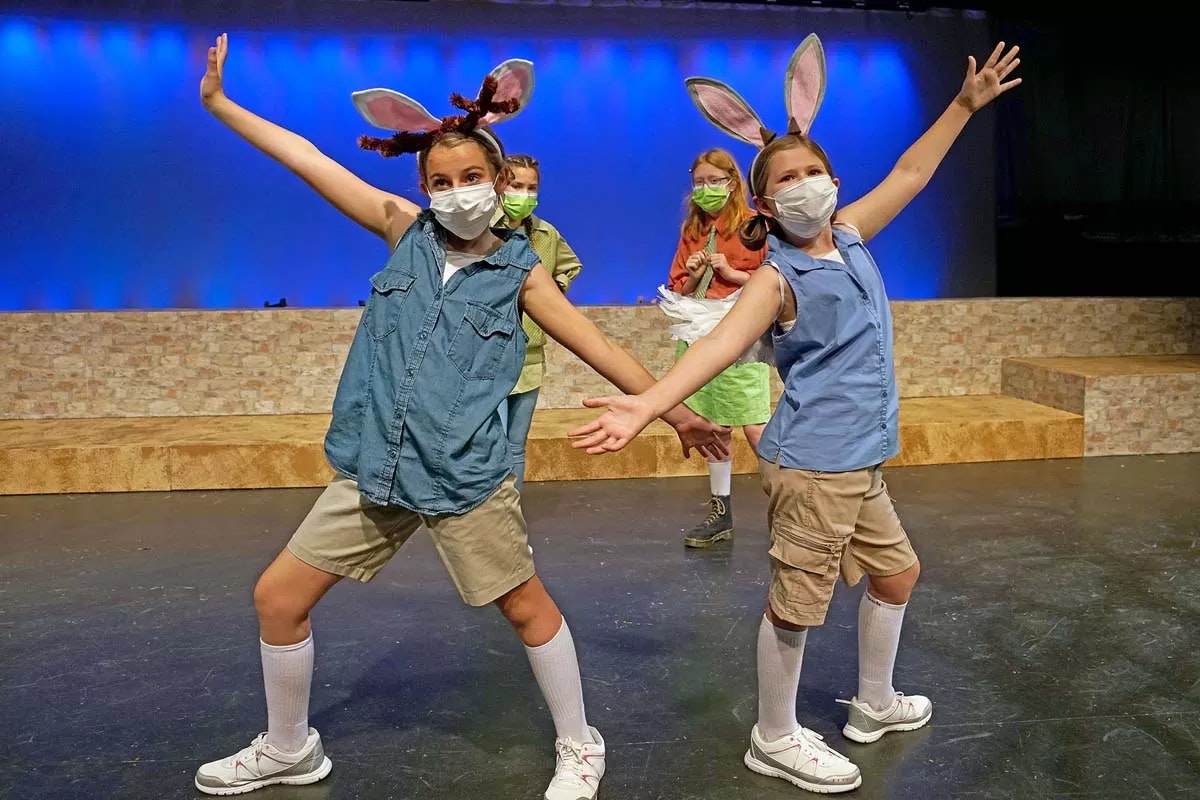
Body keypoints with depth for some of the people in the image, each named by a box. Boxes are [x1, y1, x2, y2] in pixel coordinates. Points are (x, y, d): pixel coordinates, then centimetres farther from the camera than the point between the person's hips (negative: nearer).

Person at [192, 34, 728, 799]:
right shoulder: (407, 231, 5)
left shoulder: (519, 272, -1)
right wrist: (220, 102, 7)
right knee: (278, 598, 9)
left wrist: (676, 411, 0)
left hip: (466, 476, -3)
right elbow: (308, 160, 6)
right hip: (377, 469, 4)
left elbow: (601, 348, 1)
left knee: (526, 606, 6)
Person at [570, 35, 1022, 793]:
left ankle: (874, 704, 43)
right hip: (813, 464, -9)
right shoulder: (779, 278, -15)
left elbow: (909, 174, 19)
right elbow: (721, 343, -29)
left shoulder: (850, 236, 6)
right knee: (798, 604, 1)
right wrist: (647, 403, -44)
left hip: (859, 461, 9)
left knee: (897, 572, 23)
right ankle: (776, 739, 21)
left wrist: (965, 104, 23)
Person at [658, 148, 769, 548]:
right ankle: (720, 513, 19)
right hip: (698, 335, 6)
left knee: (754, 428, -10)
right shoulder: (691, 230, 14)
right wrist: (692, 274, -3)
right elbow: (677, 290, 17)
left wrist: (730, 272, -14)